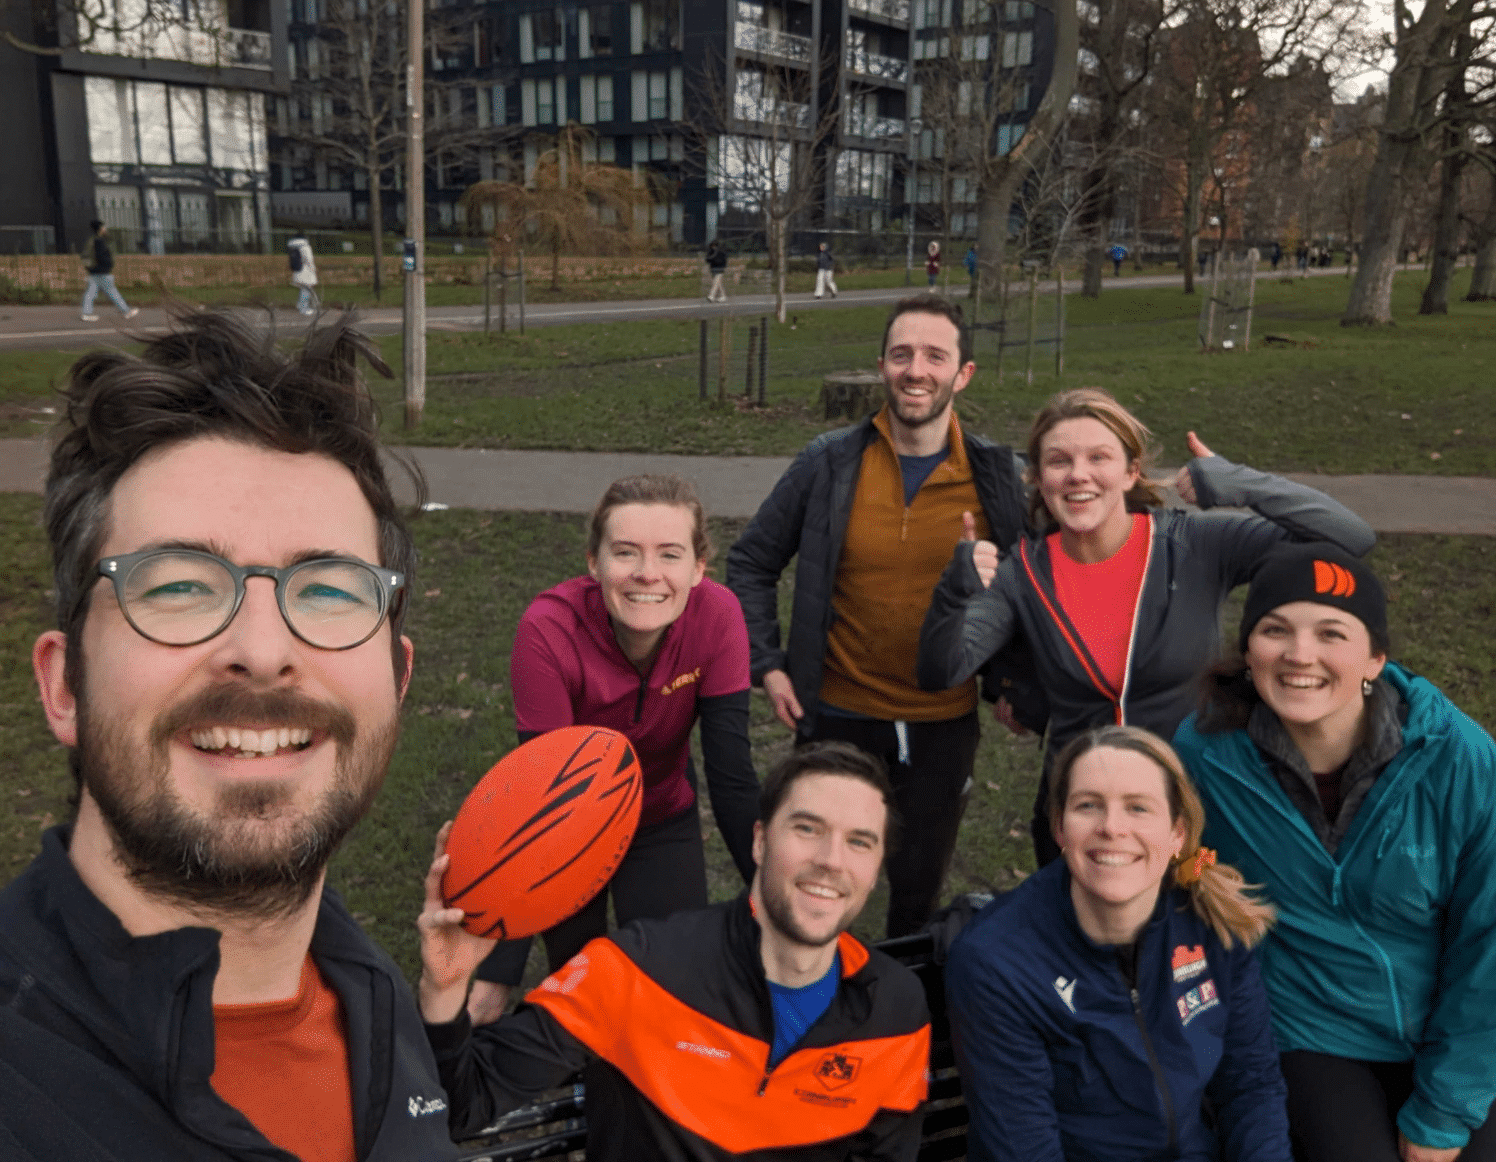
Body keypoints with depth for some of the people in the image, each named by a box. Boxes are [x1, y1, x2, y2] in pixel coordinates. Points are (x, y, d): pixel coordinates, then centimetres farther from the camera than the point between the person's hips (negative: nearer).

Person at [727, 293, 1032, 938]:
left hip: (944, 725, 1)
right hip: (839, 715, 0)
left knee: (920, 890, 19)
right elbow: (752, 562, 3)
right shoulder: (829, 463, -7)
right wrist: (767, 664, -3)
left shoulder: (1001, 476, -5)